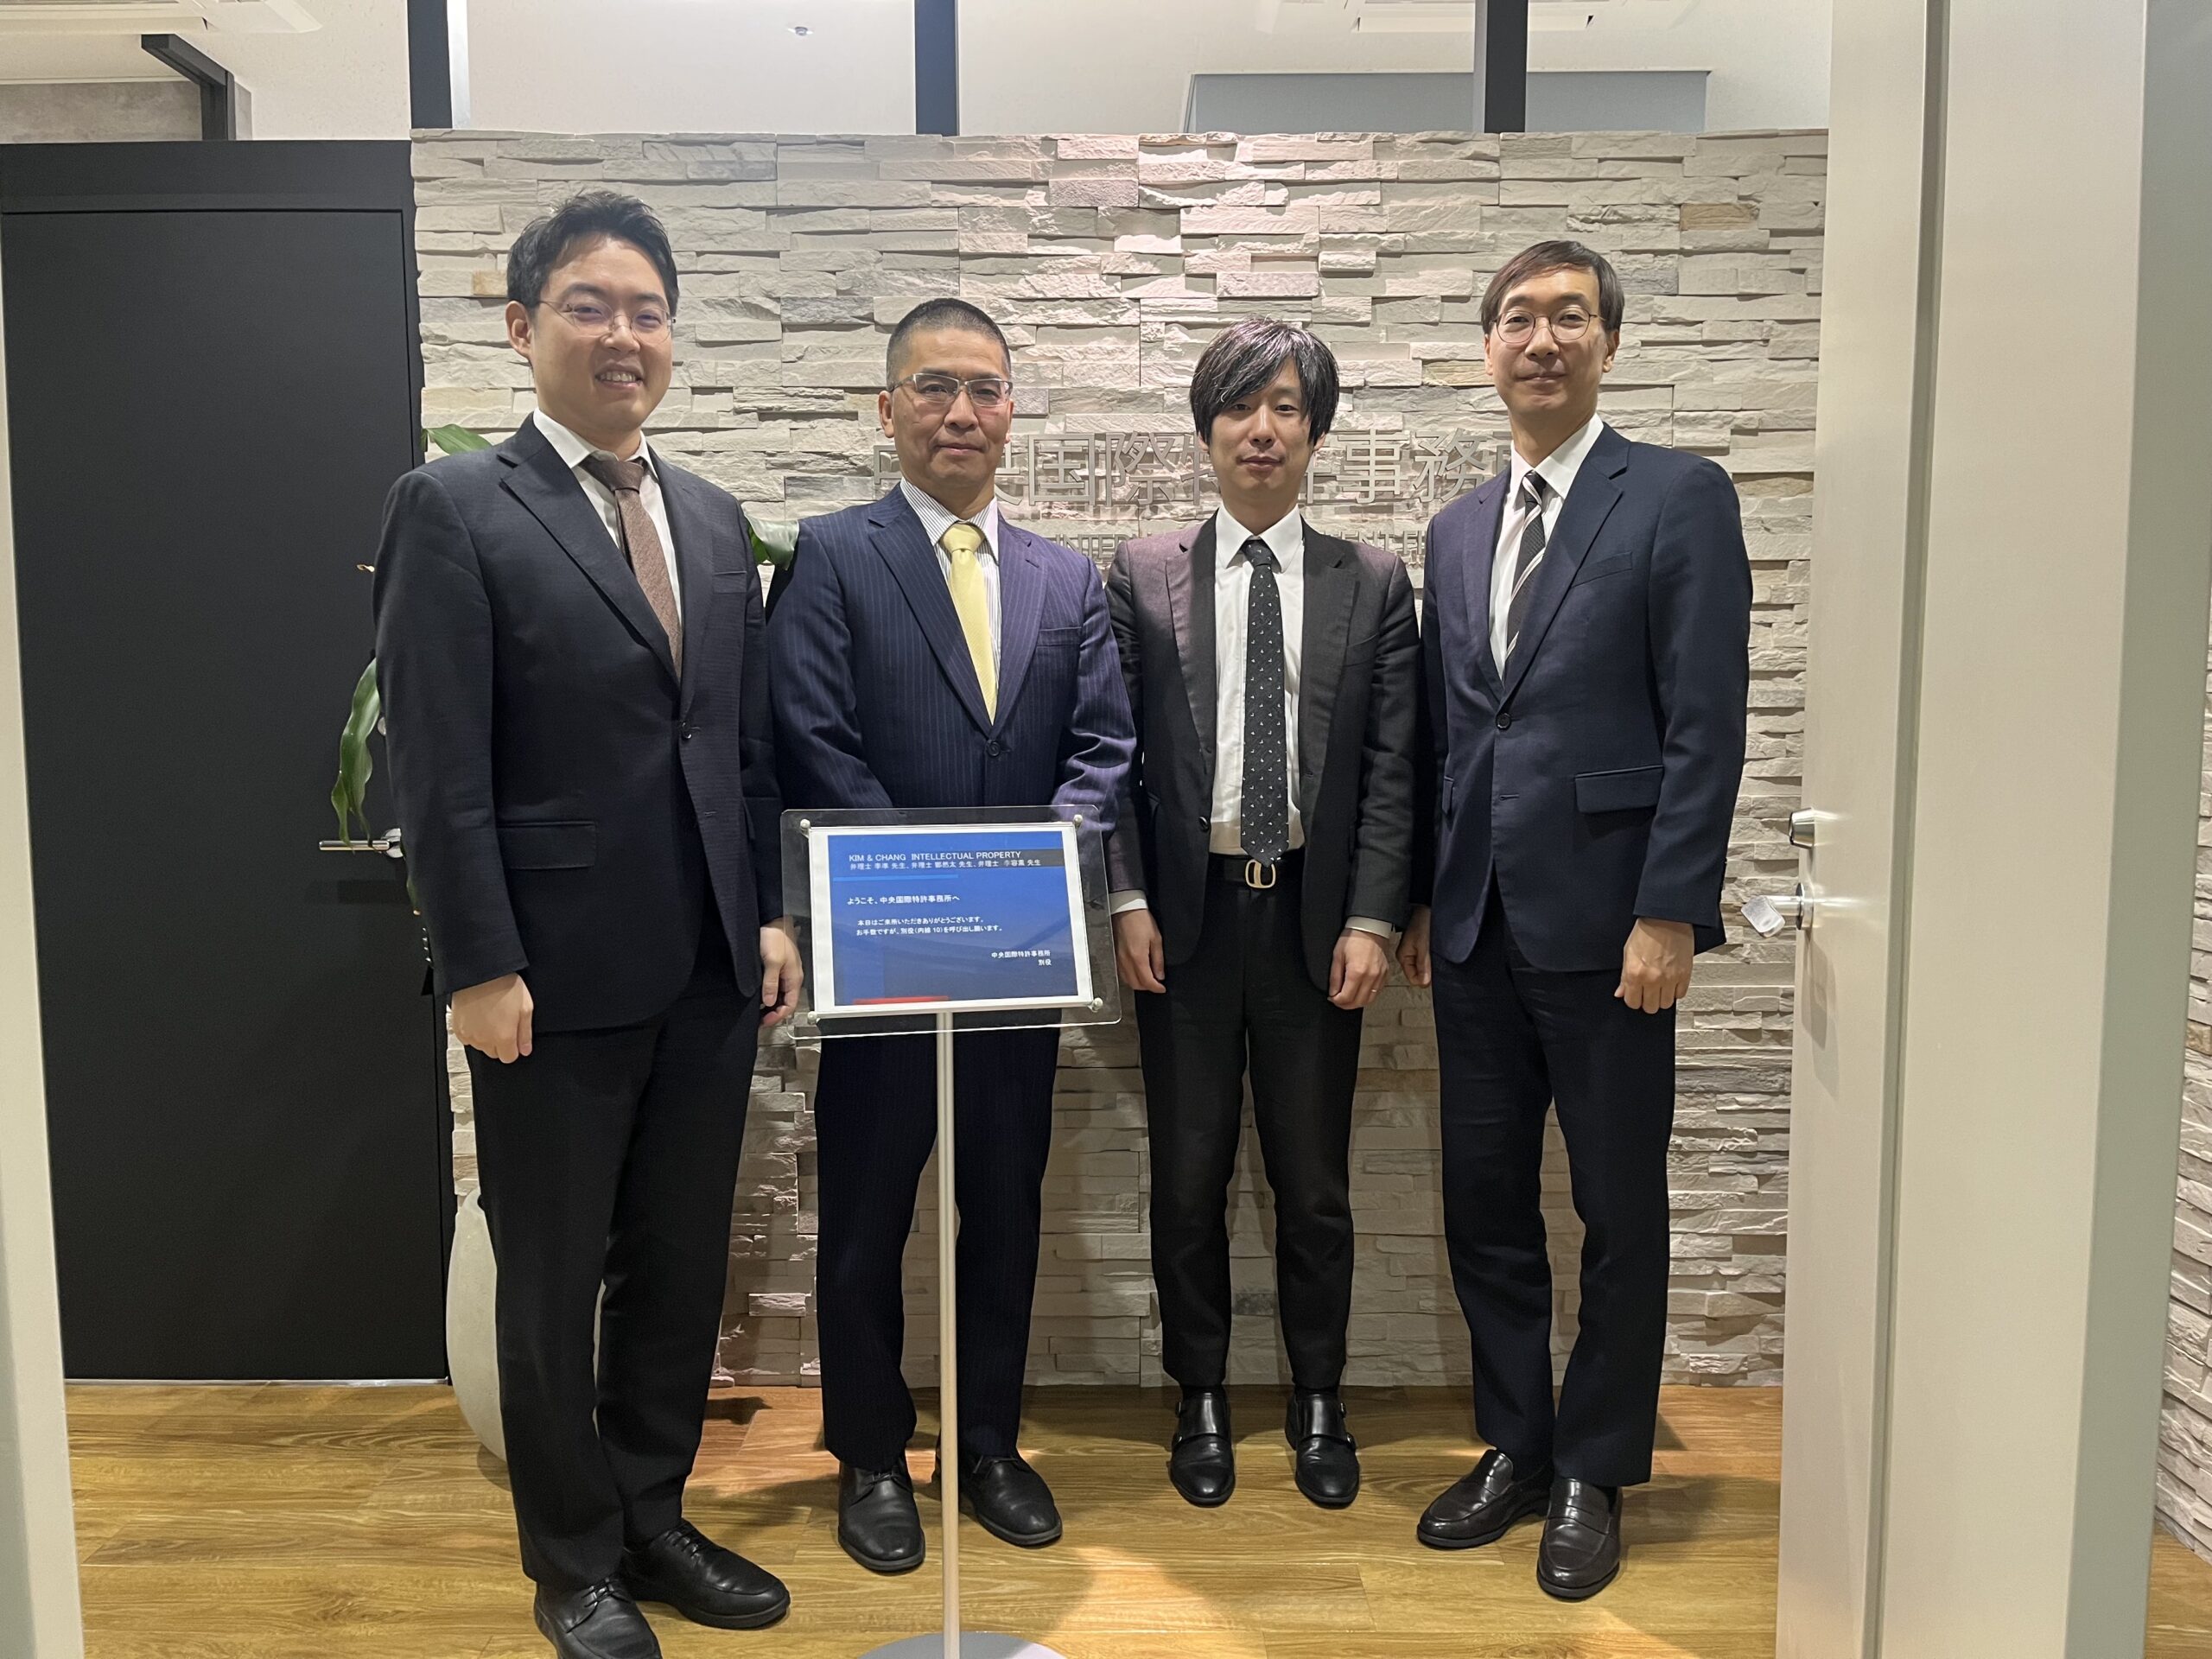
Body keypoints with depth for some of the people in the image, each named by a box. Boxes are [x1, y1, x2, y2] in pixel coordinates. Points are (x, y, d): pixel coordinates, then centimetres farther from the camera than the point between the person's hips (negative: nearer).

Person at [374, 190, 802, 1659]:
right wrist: (481, 969, -14)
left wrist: (773, 913, 7)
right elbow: (440, 768, -11)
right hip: (559, 979, -5)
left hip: (709, 971, 5)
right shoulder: (456, 510, -6)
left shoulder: (715, 520, 11)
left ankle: (651, 1519, 36)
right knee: (554, 1280, 12)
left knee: (683, 1264, 16)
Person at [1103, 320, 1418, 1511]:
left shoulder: (1373, 584, 4)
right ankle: (1200, 1400, 28)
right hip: (1186, 916, 0)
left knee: (1314, 1179, 11)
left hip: (1316, 917, 0)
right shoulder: (1144, 575, 4)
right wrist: (1128, 901, -7)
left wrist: (1372, 919, -7)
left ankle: (1318, 1403, 30)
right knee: (1188, 1176, 10)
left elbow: (1392, 767, 0)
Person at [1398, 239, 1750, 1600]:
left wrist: (1669, 914, -15)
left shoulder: (1681, 497, -3)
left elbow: (1705, 726, -10)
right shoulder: (1458, 529, 14)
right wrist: (1425, 898, 11)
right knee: (1485, 1198, 13)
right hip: (1476, 922, 6)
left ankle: (1595, 1474, 26)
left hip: (1603, 918, -5)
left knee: (1620, 1210, 8)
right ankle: (1515, 1448, 30)